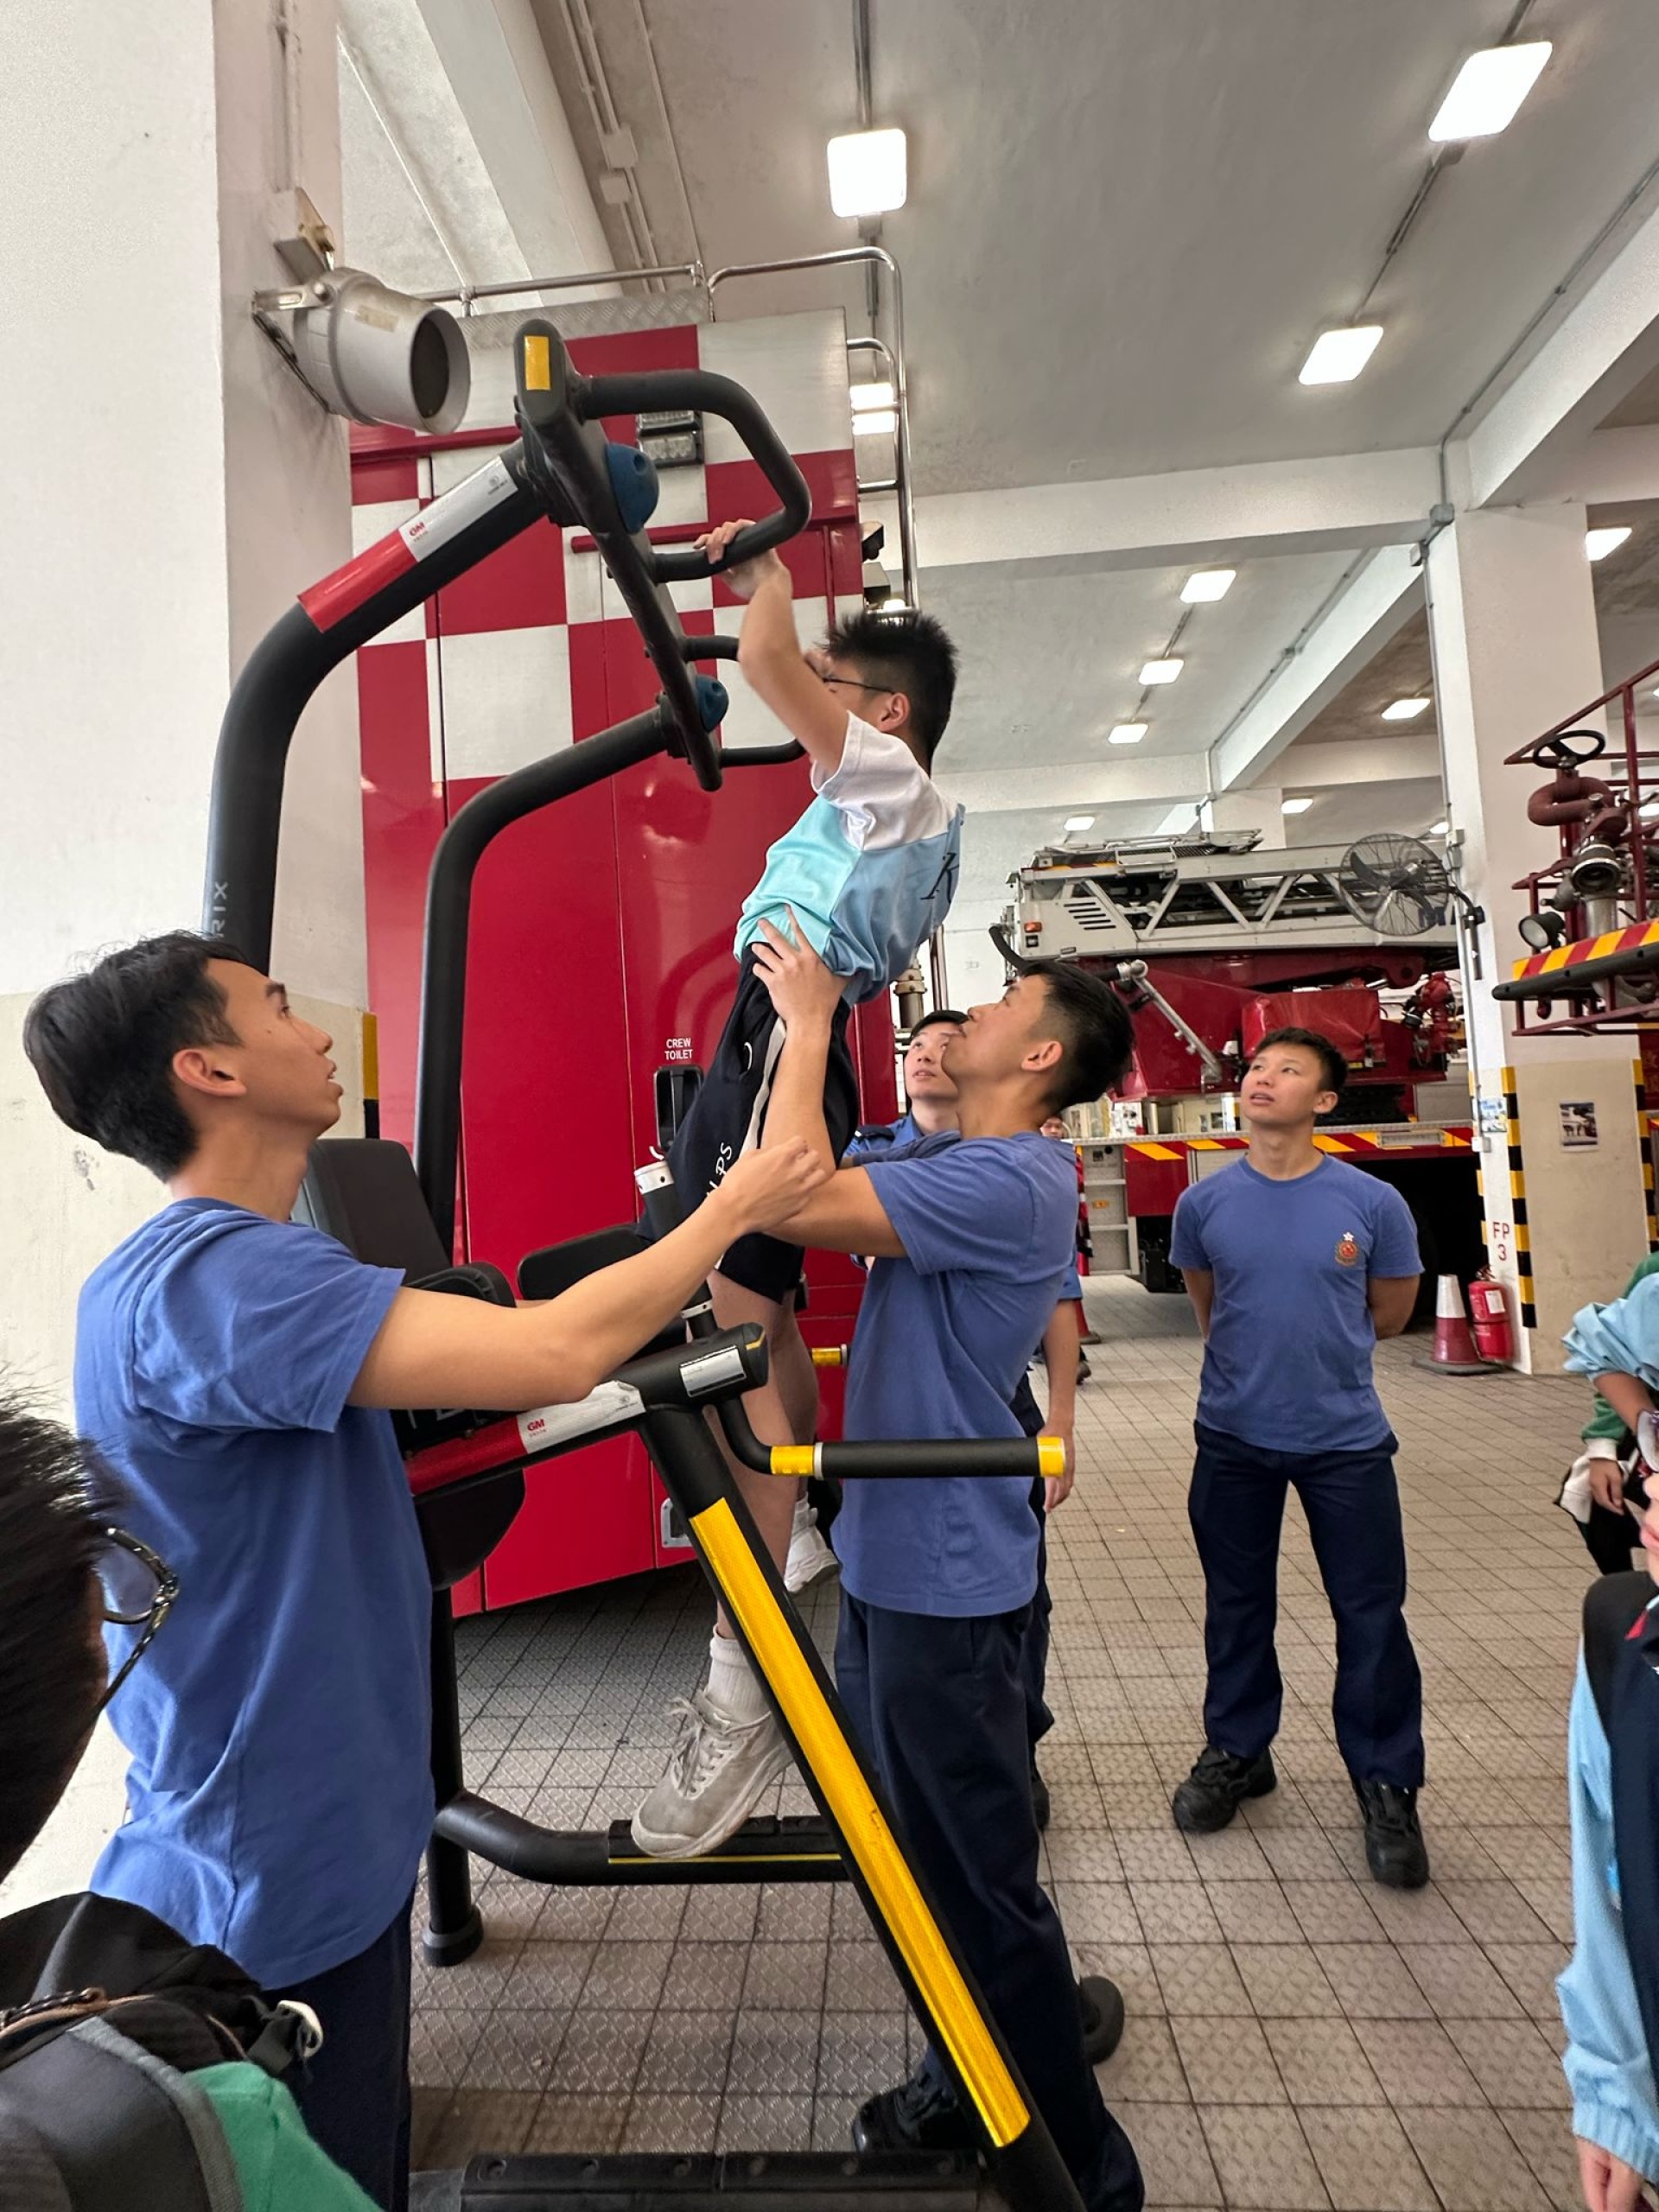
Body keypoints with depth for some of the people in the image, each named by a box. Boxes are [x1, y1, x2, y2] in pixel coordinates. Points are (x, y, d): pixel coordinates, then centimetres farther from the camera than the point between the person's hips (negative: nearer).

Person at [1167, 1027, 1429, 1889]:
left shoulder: (1373, 1203, -11)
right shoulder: (1203, 1203, -7)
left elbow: (1389, 1313, 6)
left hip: (1345, 1438, -1)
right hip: (1234, 1437, 2)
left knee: (1371, 1615, 7)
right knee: (1236, 1607, 15)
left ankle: (1386, 1785, 28)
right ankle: (1235, 1752, 35)